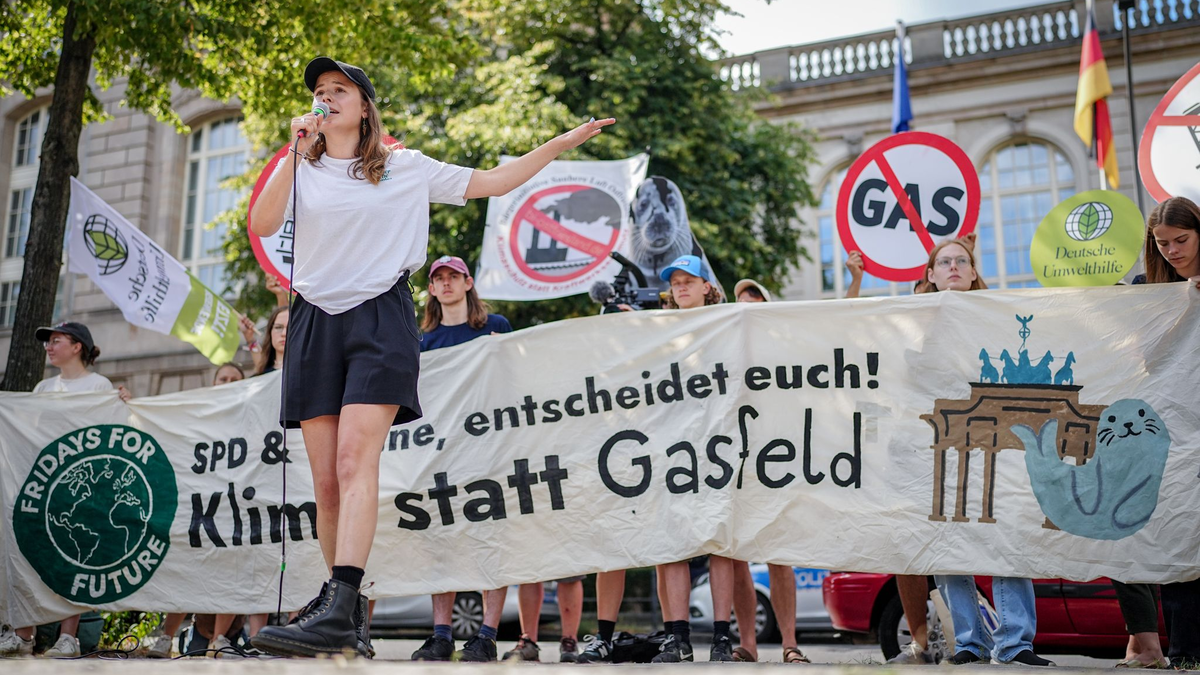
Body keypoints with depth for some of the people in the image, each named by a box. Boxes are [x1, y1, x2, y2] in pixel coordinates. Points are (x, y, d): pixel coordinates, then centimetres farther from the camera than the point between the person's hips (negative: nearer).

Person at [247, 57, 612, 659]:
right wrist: (296, 152, -8)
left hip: (381, 320, -3)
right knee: (326, 484, 1)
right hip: (315, 322, 3)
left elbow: (492, 182, 14)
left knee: (355, 462, -20)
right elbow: (262, 225, -2)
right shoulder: (298, 168, 15)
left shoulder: (407, 168, 11)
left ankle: (338, 611, -28)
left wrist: (565, 141, 11)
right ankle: (345, 606, 13)